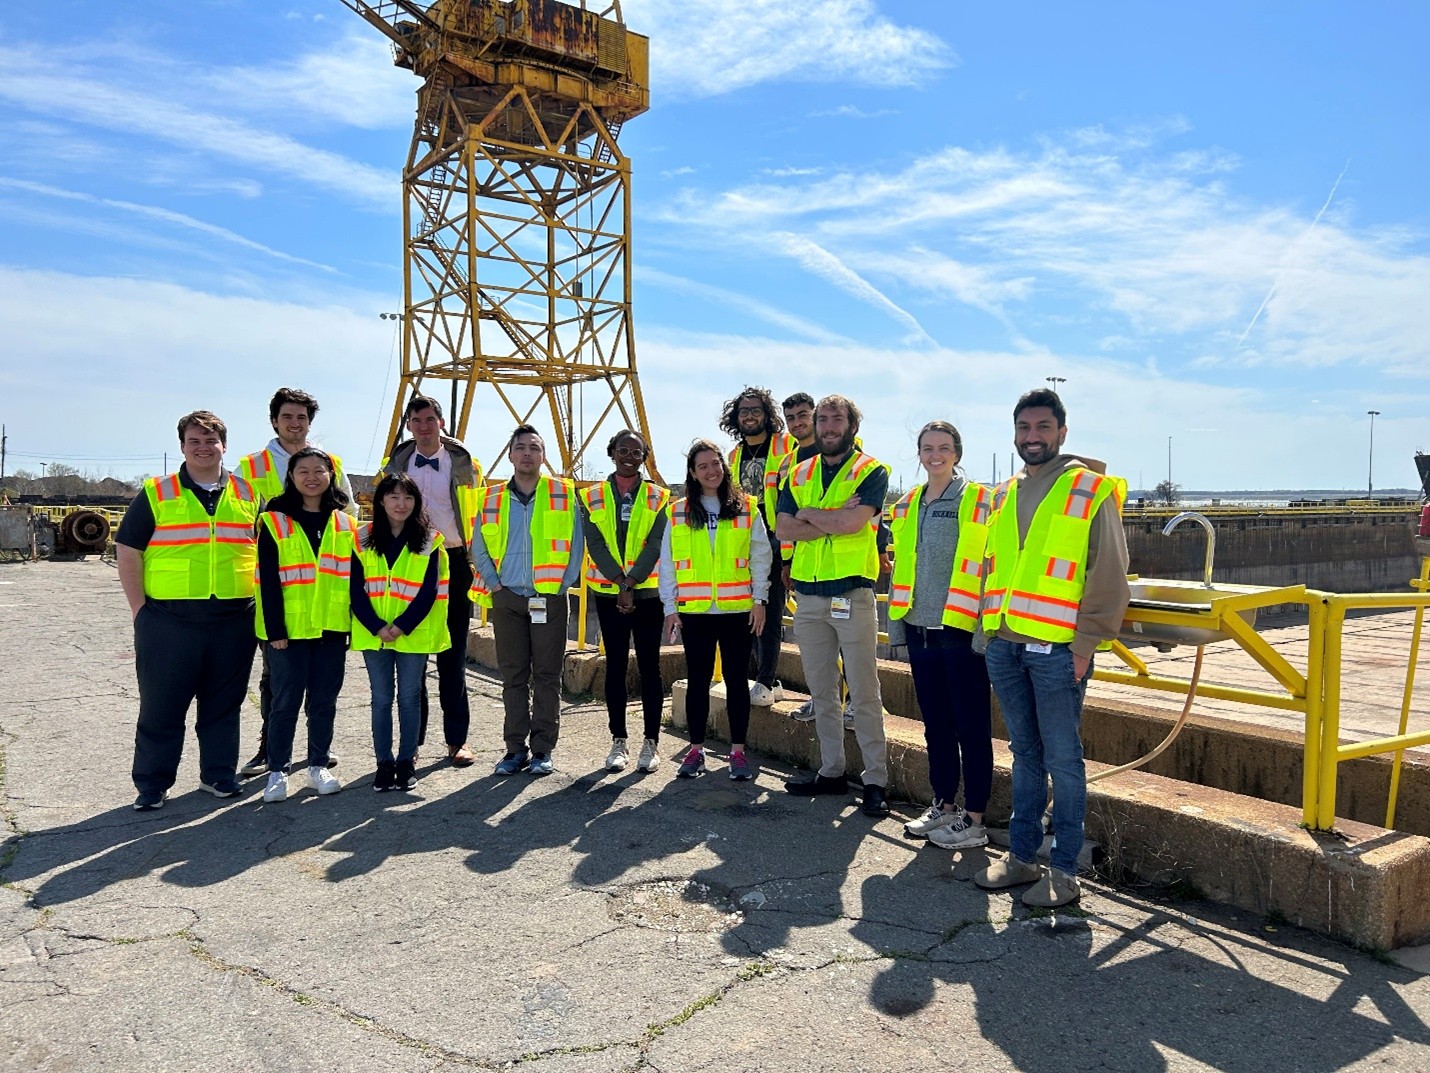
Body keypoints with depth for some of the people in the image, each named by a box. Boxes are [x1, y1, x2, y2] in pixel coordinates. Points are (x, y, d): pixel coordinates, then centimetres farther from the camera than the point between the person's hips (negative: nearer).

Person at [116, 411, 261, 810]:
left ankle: (218, 773, 23)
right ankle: (152, 785, 16)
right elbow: (127, 552, 3)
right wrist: (140, 610, -4)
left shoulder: (247, 494, 10)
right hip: (168, 621, -2)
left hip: (233, 622, 2)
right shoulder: (156, 494, 3)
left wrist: (259, 602, 5)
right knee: (161, 705, 4)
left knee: (224, 703, 10)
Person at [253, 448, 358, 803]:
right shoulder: (274, 522, -2)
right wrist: (274, 630, -11)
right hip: (290, 629, -3)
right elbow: (268, 581, -6)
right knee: (286, 701, 2)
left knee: (324, 701, 9)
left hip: (332, 628, 3)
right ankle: (277, 771, 14)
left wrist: (356, 622, 5)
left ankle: (318, 766, 21)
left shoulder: (344, 523, 8)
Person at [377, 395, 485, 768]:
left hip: (453, 563, -1)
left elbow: (479, 517, 5)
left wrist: (478, 564, -1)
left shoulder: (464, 464, 3)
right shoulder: (394, 466, 7)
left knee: (452, 656, 4)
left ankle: (457, 740, 12)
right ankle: (411, 740, 16)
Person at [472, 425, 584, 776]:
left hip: (549, 599, -2)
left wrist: (563, 584, -5)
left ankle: (542, 749, 10)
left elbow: (575, 545, 2)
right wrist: (494, 583, 1)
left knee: (547, 676, 2)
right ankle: (516, 748, 13)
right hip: (507, 599, 2)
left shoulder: (564, 494, 2)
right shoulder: (493, 499, 8)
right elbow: (479, 547, 12)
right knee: (513, 676, 6)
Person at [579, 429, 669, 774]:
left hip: (648, 592, -1)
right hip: (608, 593, 1)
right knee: (615, 665, 6)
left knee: (649, 666, 2)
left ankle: (651, 742, 10)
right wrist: (621, 583, -14)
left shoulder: (658, 498, 4)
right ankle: (618, 742, 14)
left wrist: (631, 582, -16)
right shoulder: (593, 497, 6)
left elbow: (655, 545, -5)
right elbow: (595, 545, -3)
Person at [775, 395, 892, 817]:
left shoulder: (871, 472, -2)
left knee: (864, 694, -3)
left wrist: (808, 514, -3)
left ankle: (876, 781, 4)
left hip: (852, 595, -5)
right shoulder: (799, 474, 13)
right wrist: (834, 520, -11)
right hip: (809, 597, 5)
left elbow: (852, 522, -18)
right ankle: (831, 771, 23)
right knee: (821, 693, 12)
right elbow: (785, 529, 0)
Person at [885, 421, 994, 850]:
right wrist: (896, 623, 15)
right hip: (920, 631, 6)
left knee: (971, 726, 2)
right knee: (935, 723, 15)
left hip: (961, 631, -6)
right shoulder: (906, 507, 13)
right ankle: (944, 806, 27)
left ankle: (973, 819, 11)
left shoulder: (978, 501, -5)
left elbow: (990, 565, -9)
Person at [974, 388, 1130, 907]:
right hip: (1005, 645, 6)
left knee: (1062, 759, 2)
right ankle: (1020, 855, 25)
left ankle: (1064, 870, 13)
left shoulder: (1091, 490, -4)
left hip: (1058, 648, -6)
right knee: (1025, 754, 15)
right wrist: (988, 626, 12)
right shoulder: (1003, 495, 14)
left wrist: (1086, 643, -12)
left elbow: (1109, 574, -8)